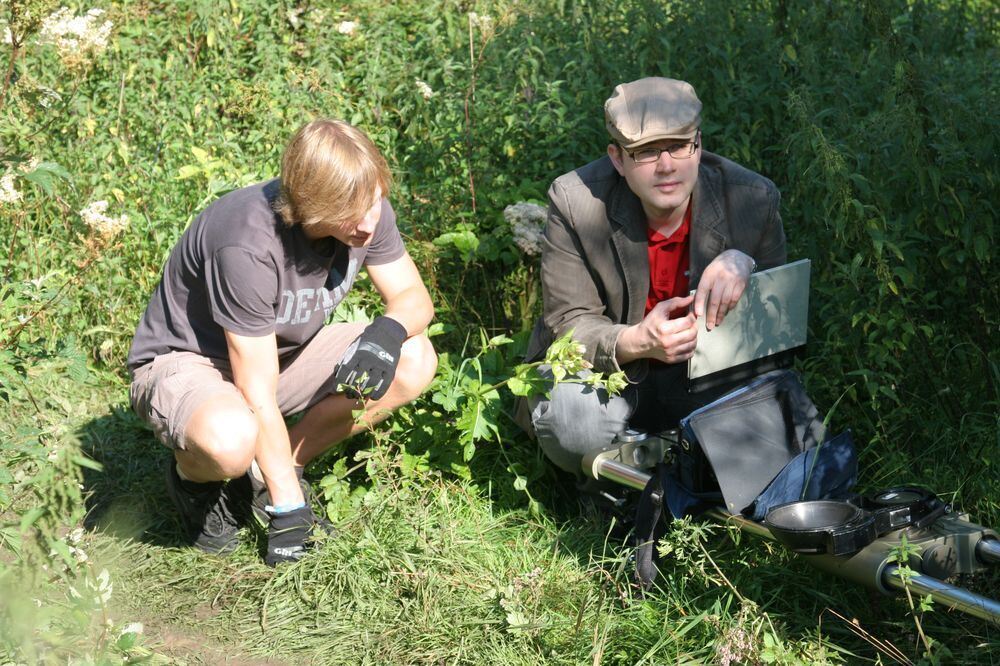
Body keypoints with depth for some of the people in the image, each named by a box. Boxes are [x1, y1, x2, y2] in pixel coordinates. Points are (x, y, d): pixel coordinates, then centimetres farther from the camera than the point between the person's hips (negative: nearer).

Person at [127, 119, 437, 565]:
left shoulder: (366, 210, -16)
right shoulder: (247, 245, -34)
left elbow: (413, 296, -3)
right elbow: (258, 396, -29)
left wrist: (389, 330, -29)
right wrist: (288, 509, -26)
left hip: (281, 351, 7)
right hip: (183, 361, -7)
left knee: (414, 363, -14)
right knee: (231, 440, -41)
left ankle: (274, 469, 2)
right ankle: (192, 477, -1)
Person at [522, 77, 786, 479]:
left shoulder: (753, 199, -15)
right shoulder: (575, 202, -20)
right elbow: (568, 324, -16)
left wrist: (743, 264, -32)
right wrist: (636, 343, -40)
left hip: (703, 374, 3)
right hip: (610, 368, -2)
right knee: (577, 420, -35)